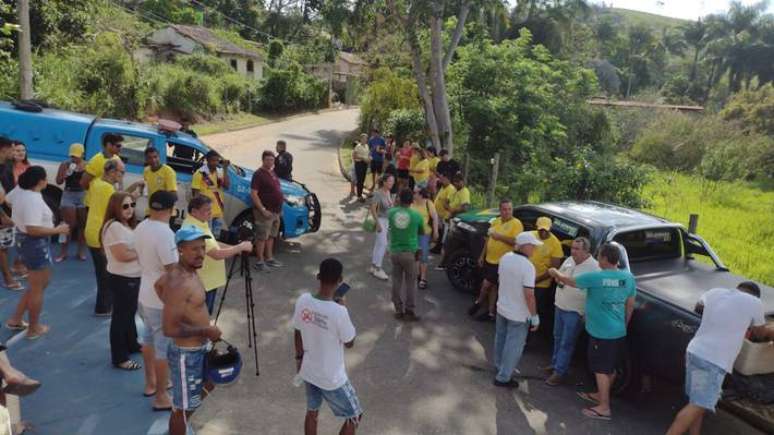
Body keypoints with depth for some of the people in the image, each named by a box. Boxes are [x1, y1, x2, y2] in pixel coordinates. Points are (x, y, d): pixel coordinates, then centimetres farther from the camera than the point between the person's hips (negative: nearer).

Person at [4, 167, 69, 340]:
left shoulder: (19, 191, 1)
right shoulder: (34, 200, -27)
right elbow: (33, 229, -32)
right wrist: (57, 230, -23)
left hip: (24, 239, 10)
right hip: (36, 244, -10)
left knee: (40, 283, 23)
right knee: (37, 288, 7)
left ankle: (15, 320, 30)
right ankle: (34, 328, 21)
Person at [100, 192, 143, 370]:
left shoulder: (128, 226, 11)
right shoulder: (113, 226, -21)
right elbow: (122, 255, -27)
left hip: (133, 277, 10)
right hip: (121, 278, -10)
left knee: (130, 312, 23)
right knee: (120, 316, 0)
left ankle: (132, 344, 41)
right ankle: (119, 358, 10)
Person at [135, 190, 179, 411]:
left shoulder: (141, 227, 1)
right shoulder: (164, 233, -26)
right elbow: (173, 270, -25)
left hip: (146, 294, 9)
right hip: (163, 299, -9)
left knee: (149, 339, 23)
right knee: (163, 348, 2)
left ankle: (150, 384, 39)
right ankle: (161, 397, 13)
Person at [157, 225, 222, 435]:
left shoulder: (187, 270, 0)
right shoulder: (179, 283, -29)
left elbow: (159, 284, 21)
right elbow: (169, 329, -32)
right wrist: (205, 331, -23)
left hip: (198, 349, 10)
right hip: (186, 354, -10)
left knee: (206, 387, 30)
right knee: (183, 407, 8)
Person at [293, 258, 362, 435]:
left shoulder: (303, 300, -14)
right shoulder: (338, 312, -31)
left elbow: (297, 332, 1)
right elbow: (349, 343, -14)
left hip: (308, 371, 6)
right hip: (332, 378, -6)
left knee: (312, 412, 27)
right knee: (354, 416, 16)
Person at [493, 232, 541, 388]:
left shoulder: (505, 258, -4)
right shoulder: (527, 266, -26)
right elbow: (529, 294, -27)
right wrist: (535, 316, -18)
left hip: (502, 308, 7)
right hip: (518, 315, -7)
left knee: (501, 339, 25)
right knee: (513, 346, 8)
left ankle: (499, 366, 44)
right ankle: (503, 378, 17)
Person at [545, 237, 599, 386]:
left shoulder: (594, 268, -20)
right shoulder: (569, 260, 3)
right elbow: (559, 275, 19)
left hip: (574, 312, -7)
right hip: (560, 306, 7)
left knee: (566, 343, 2)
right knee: (558, 338, 21)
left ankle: (559, 372, 11)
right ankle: (555, 363, 37)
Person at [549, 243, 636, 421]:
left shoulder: (595, 277, -20)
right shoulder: (629, 278, -1)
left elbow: (569, 281, -6)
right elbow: (630, 306, 10)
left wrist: (555, 273, 14)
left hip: (601, 333, -7)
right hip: (619, 332, 7)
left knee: (601, 370, 3)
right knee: (610, 368, 20)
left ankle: (604, 408, 10)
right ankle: (600, 395, 38)